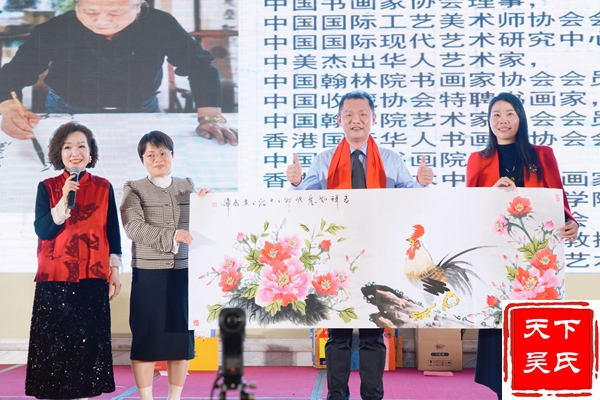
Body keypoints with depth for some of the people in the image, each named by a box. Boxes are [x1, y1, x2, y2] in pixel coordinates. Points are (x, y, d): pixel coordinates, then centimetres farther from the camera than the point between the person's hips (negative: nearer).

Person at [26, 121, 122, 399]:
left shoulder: (104, 187, 6)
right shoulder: (47, 187, 3)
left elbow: (112, 232, 8)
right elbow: (42, 230, -8)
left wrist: (114, 271, 4)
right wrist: (65, 199, -18)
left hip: (92, 278, 1)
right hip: (55, 278, 0)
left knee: (88, 340, 2)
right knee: (54, 340, 0)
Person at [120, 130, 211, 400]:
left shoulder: (187, 187, 10)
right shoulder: (134, 189, 0)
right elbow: (134, 228, -14)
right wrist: (172, 236, -25)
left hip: (184, 272, 3)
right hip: (148, 274, -3)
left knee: (182, 336, 7)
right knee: (146, 337, 0)